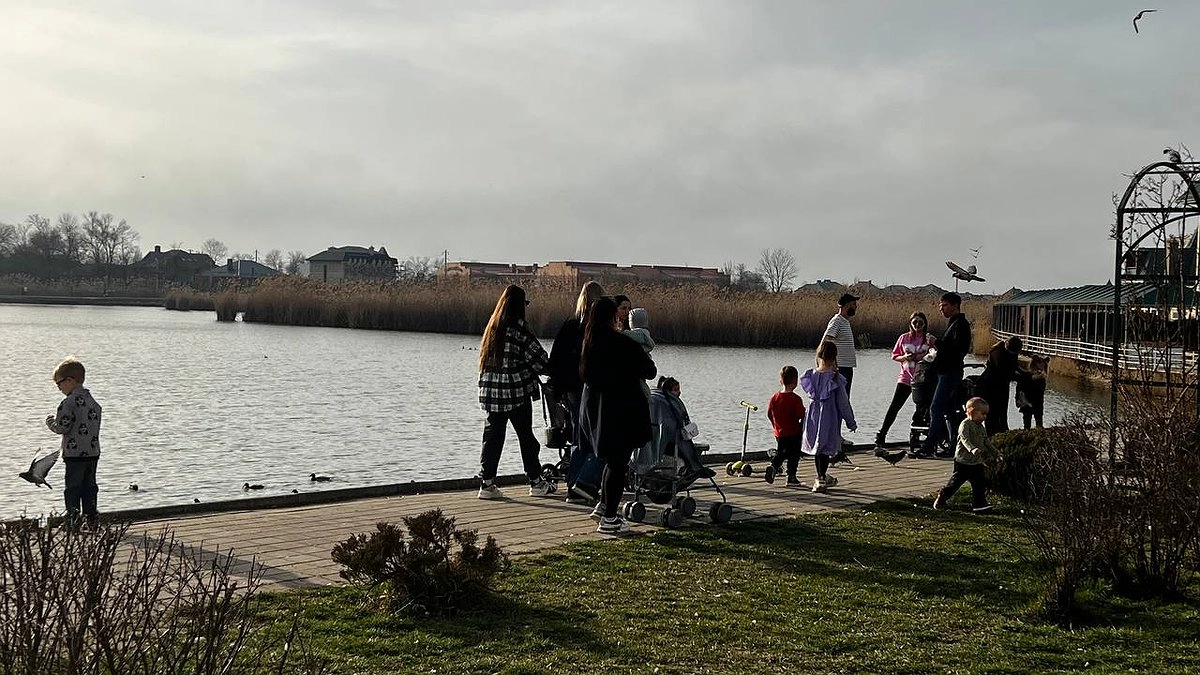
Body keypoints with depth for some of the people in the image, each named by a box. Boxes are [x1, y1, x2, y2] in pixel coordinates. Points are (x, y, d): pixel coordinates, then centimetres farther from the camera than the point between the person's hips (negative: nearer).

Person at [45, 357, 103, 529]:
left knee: (72, 488, 0)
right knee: (89, 486, 13)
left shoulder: (70, 402, -14)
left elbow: (62, 428, -16)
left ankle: (73, 519, -2)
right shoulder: (93, 401, 10)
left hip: (75, 453, -7)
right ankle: (91, 518, 14)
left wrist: (50, 421, 5)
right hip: (93, 452, 7)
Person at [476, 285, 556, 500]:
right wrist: (549, 368, 8)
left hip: (491, 392, 6)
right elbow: (537, 356, -9)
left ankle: (487, 483, 4)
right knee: (526, 436, 5)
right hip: (516, 392, -6)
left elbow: (485, 359, 13)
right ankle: (536, 482, 15)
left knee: (493, 436, 7)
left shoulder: (492, 327, 9)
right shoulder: (518, 329, -12)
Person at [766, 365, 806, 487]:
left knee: (780, 453, 20)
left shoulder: (775, 397, -2)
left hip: (779, 433, 4)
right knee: (794, 455, 7)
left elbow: (769, 414, 5)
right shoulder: (796, 399, -16)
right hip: (794, 433, -4)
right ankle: (791, 477, 10)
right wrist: (802, 428, 2)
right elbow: (801, 416, -16)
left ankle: (774, 466, -3)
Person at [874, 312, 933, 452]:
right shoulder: (904, 338, 5)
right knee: (893, 408, -7)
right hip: (905, 378, 0)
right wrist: (905, 357, -10)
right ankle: (880, 440, -8)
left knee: (921, 411, 2)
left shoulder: (928, 339, 2)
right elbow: (894, 356, 9)